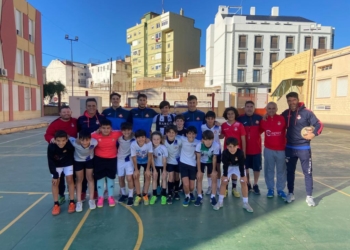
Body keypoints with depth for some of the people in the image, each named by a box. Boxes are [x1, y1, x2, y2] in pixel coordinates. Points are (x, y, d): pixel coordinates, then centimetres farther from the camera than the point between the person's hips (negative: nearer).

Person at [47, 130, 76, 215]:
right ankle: (56, 204, 7)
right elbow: (50, 161, -23)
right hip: (56, 165, 0)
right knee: (55, 182, -4)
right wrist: (55, 174, -20)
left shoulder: (70, 145, -35)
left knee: (69, 180, -4)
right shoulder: (51, 147, -34)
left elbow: (72, 154, -11)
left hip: (68, 163, 0)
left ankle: (72, 202, 7)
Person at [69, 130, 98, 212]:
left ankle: (91, 199, 19)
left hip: (89, 160, 1)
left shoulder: (94, 142, -38)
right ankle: (79, 202, 17)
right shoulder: (75, 143, -40)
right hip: (78, 161, -1)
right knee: (79, 180, 8)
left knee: (90, 178, 8)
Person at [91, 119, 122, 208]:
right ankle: (100, 197, 24)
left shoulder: (115, 134, -18)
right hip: (99, 159, 0)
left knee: (110, 177, 12)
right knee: (100, 178, 8)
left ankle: (111, 197, 26)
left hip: (112, 159, 1)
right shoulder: (95, 135, -21)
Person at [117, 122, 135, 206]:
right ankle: (124, 194, 33)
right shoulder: (119, 138, -14)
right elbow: (116, 147, 4)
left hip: (129, 160, -3)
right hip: (120, 160, 3)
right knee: (121, 178, 12)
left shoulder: (134, 138, -21)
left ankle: (130, 196, 4)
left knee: (129, 178, -11)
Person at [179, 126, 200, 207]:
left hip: (193, 165, 1)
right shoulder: (182, 139, -10)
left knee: (192, 187, 4)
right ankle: (187, 196, 18)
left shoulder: (198, 143, -8)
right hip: (183, 163, -1)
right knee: (186, 184, -15)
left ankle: (191, 193, 42)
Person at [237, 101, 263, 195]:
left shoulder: (259, 118, -2)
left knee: (257, 167, 9)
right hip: (244, 148, -1)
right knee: (245, 167, 11)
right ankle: (248, 184, 28)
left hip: (256, 148, 1)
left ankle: (255, 185, 26)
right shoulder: (240, 119, -6)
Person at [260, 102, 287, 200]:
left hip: (281, 149, -1)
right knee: (269, 170, 10)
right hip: (268, 149, 1)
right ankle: (270, 189, 23)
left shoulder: (282, 119, -7)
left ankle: (280, 190, 24)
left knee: (281, 170, 9)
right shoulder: (263, 120, -1)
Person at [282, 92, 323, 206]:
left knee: (307, 172, 4)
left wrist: (313, 134, -24)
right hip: (289, 148, 3)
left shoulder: (307, 112, -9)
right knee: (290, 171, 11)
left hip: (304, 148, -3)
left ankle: (309, 196, 18)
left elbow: (319, 125, -7)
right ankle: (291, 193, 25)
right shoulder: (285, 113, 1)